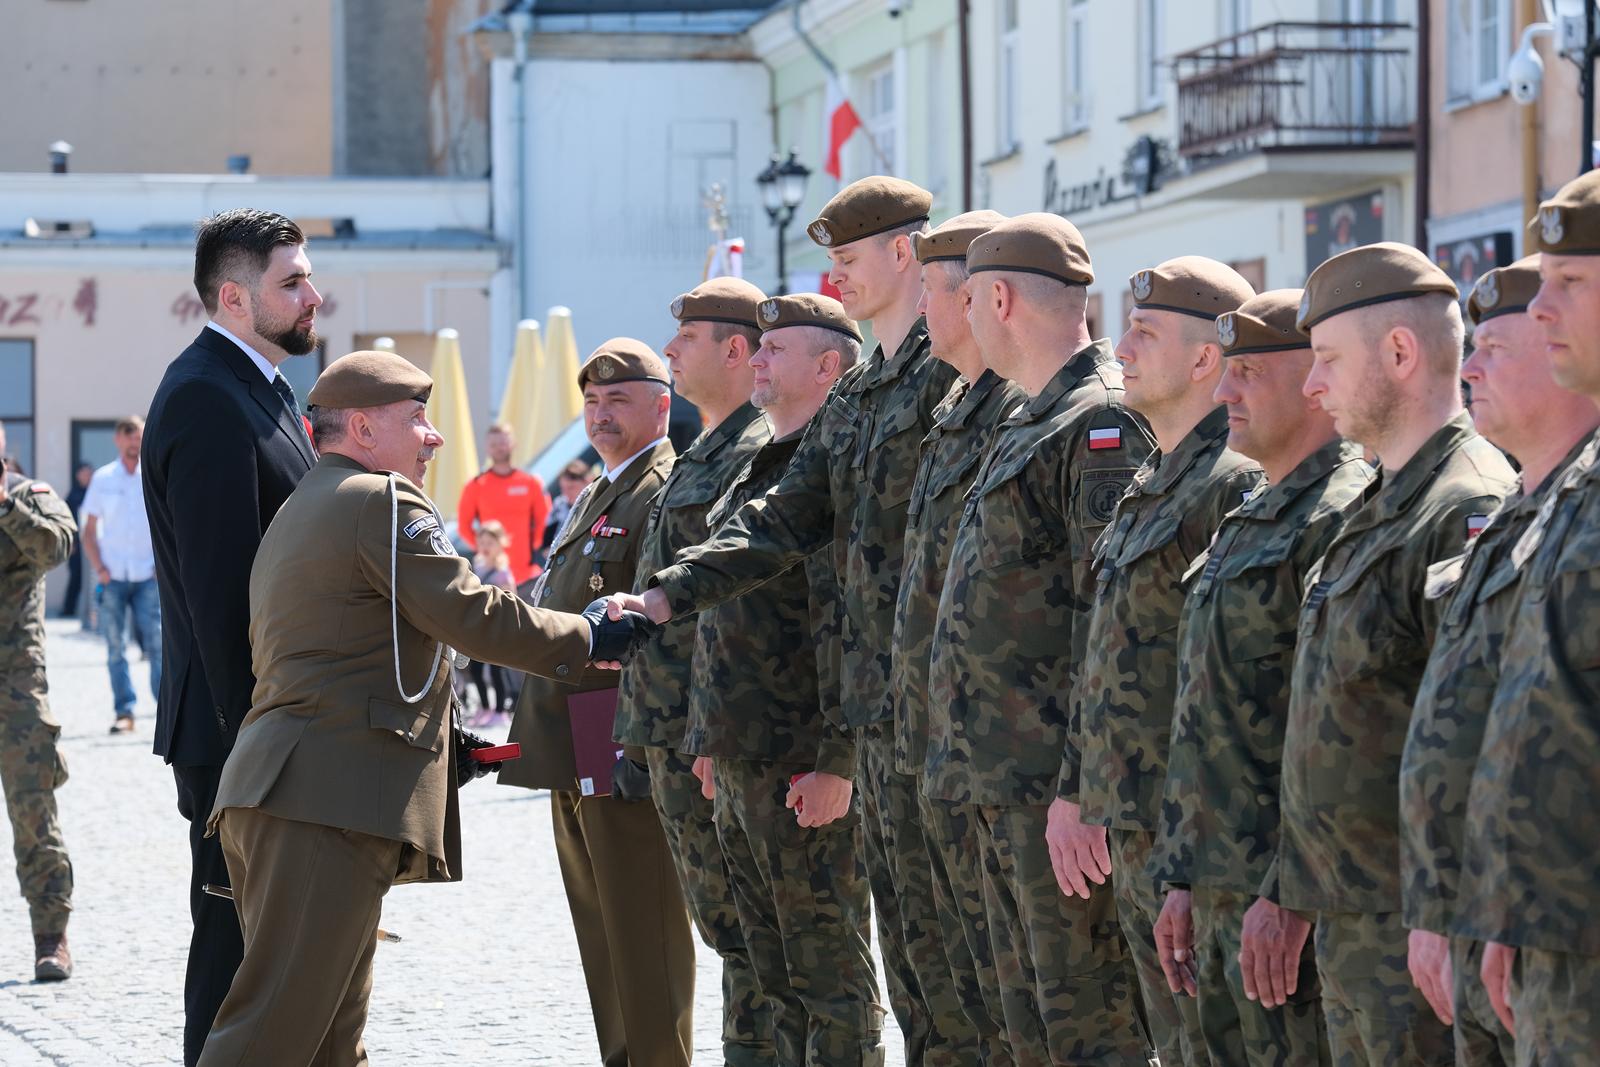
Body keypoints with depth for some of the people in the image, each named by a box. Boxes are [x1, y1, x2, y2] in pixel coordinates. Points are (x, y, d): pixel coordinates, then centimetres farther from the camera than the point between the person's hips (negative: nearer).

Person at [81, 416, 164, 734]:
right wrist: (98, 568, -1)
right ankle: (124, 711, 2)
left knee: (157, 642, -9)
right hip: (112, 576, 1)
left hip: (148, 575, -1)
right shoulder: (102, 479, 8)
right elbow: (89, 531, 11)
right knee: (116, 647, -1)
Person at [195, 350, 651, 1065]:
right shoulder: (385, 501, -5)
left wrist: (435, 743, 27)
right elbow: (471, 613, -9)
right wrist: (586, 638, 3)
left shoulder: (299, 513, 27)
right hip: (330, 797, -11)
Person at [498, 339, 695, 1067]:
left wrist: (642, 746, -24)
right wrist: (541, 734, 21)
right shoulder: (594, 498, 21)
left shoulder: (667, 494, -10)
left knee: (641, 936, -7)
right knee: (601, 937, 15)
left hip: (628, 754, -10)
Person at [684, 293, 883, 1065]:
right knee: (774, 973, 15)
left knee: (829, 972, -4)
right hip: (740, 759, 10)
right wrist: (713, 740, 22)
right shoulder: (754, 471, 18)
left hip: (803, 766, -10)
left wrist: (836, 761, -23)